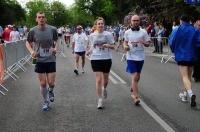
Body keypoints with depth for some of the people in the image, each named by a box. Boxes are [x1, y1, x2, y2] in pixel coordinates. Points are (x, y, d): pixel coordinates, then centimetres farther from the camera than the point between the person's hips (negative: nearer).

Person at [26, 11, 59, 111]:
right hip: (39, 60, 0)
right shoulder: (33, 31, -6)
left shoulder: (52, 29, -5)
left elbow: (56, 41, 11)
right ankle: (45, 102, 27)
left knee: (51, 83, -1)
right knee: (43, 83, 5)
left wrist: (55, 48, -10)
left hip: (51, 59, 0)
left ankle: (51, 91, 36)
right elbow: (28, 43, 8)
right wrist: (31, 51, -11)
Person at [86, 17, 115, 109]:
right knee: (98, 80, -8)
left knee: (105, 80, 12)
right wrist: (89, 51, -3)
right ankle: (100, 100, -1)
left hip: (106, 59, 0)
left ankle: (104, 89, 49)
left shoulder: (108, 34, -1)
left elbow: (113, 46, 2)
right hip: (95, 59, 0)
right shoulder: (92, 35, 5)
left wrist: (107, 45, -18)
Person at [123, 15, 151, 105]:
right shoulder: (127, 32, 2)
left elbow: (148, 44, 3)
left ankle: (133, 86, 51)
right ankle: (136, 97, -10)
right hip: (131, 57, -2)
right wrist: (125, 46, -6)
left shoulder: (143, 32, -1)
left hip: (140, 57, 2)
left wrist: (143, 42, -19)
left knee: (137, 76, 19)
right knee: (134, 77, -11)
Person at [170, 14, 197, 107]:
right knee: (189, 76, 18)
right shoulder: (194, 30, 2)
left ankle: (191, 94, -32)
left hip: (181, 56, -3)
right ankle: (185, 94, 28)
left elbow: (172, 43, -4)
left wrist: (175, 51, 16)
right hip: (192, 56, 4)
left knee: (185, 77, -9)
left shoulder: (177, 30, -6)